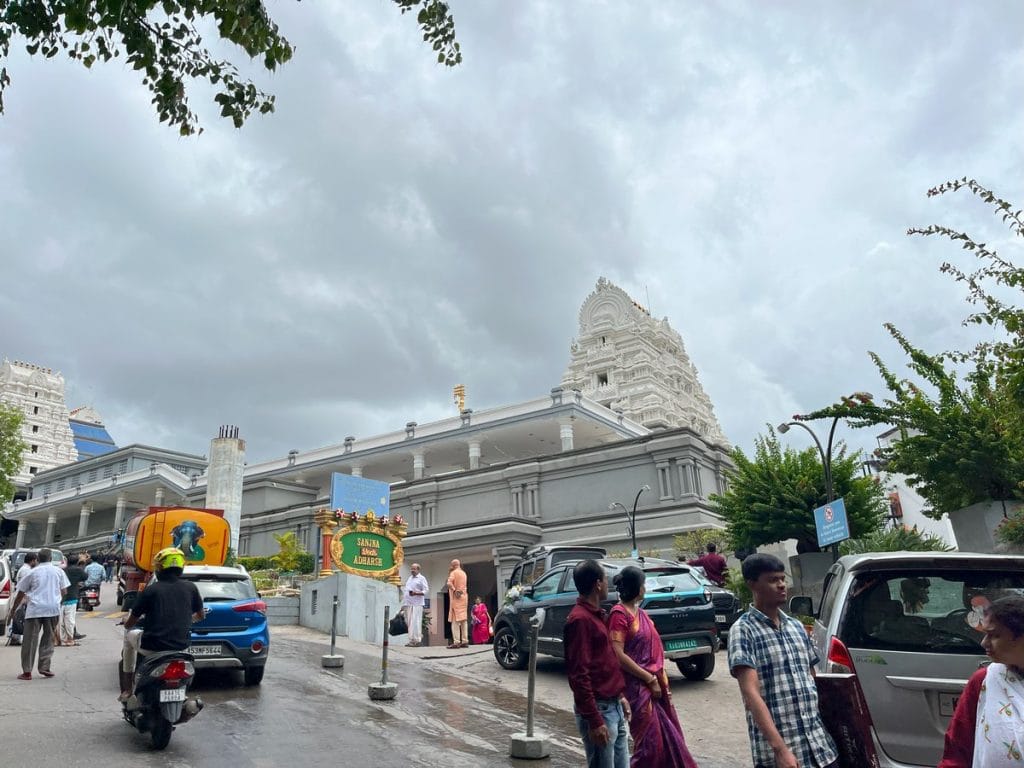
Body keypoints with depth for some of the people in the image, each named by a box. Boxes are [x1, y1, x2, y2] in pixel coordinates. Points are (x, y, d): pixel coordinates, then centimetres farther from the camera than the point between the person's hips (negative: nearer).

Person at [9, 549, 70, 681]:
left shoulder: (32, 572, 3)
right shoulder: (59, 571, 7)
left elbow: (20, 594, 6)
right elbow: (64, 591, 12)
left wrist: (13, 610, 18)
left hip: (34, 609, -1)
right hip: (53, 609, 1)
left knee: (30, 640, 2)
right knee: (48, 639, 12)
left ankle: (27, 671, 0)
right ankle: (44, 667, 7)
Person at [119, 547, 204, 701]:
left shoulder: (150, 590, -7)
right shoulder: (191, 588, -1)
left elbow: (129, 624, 2)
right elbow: (201, 615, 13)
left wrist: (127, 625, 26)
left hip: (152, 647, -2)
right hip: (181, 647, 2)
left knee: (130, 635, 28)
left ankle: (127, 689, 29)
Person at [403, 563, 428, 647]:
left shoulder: (421, 578, 0)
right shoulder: (409, 578, 22)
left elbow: (425, 591, -7)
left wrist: (415, 593, -21)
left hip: (417, 604, -7)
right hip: (408, 604, 7)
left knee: (415, 622, -10)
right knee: (408, 621, 6)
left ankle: (416, 640, -7)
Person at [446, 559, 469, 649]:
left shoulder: (454, 572, -7)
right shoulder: (463, 573, 16)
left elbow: (449, 583, -24)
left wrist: (454, 590, -12)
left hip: (456, 598, -7)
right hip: (464, 598, 7)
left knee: (455, 621, -7)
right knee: (463, 620, 8)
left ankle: (456, 642, -11)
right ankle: (465, 641, 7)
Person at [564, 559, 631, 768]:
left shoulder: (596, 615, 13)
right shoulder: (579, 619, -18)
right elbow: (579, 675, -21)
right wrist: (594, 721, -21)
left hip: (614, 707, 9)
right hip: (599, 710, -9)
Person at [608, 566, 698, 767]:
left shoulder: (641, 613, 12)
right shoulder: (619, 614, -15)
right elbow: (618, 655, -20)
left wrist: (661, 679, 8)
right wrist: (650, 679, -17)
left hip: (654, 683, 9)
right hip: (637, 686, -8)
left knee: (668, 736, 14)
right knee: (649, 741, -2)